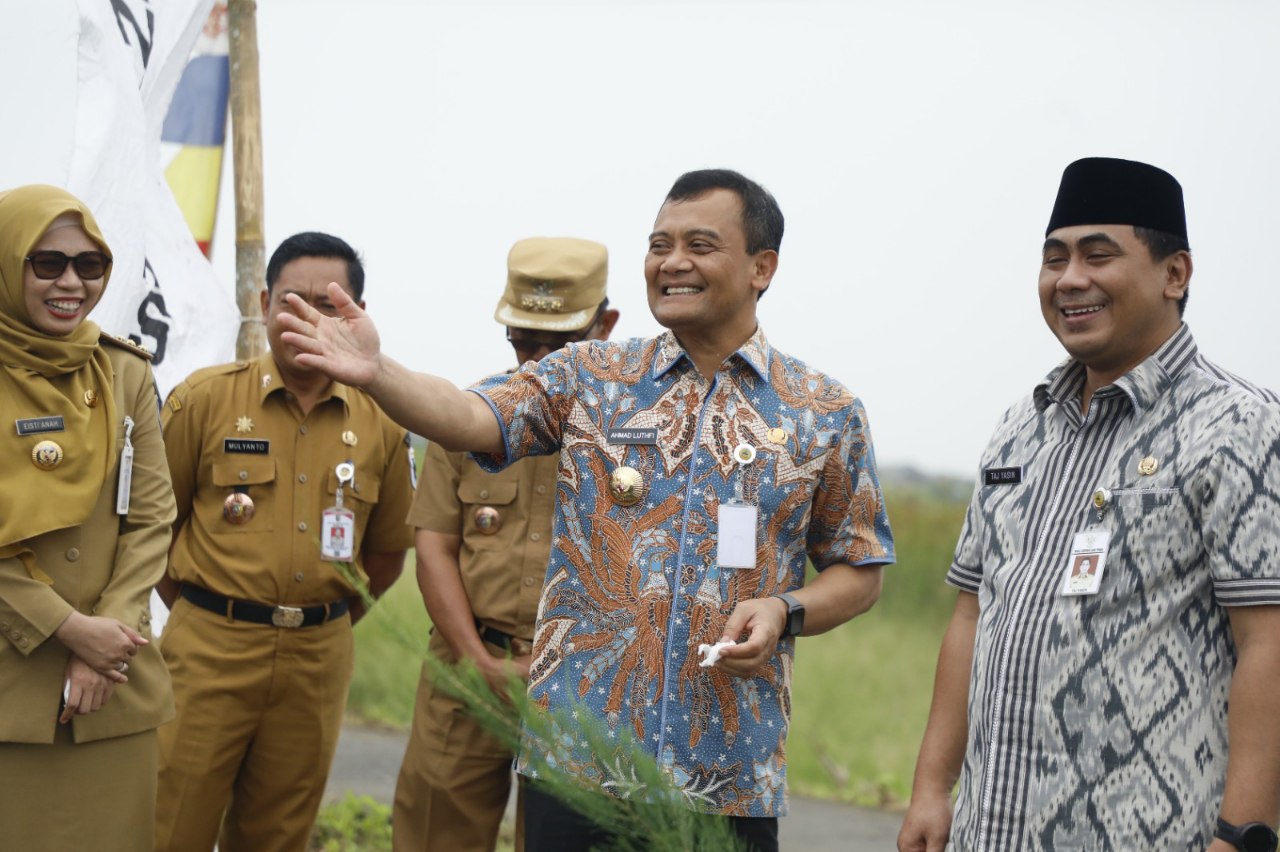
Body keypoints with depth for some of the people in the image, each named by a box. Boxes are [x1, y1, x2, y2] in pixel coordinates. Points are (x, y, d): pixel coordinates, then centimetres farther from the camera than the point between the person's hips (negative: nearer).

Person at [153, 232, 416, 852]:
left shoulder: (380, 422, 5)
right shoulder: (205, 397, -2)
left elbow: (387, 549, 16)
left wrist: (329, 625, 11)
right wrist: (199, 614, 2)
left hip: (317, 660, 3)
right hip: (210, 652, -3)